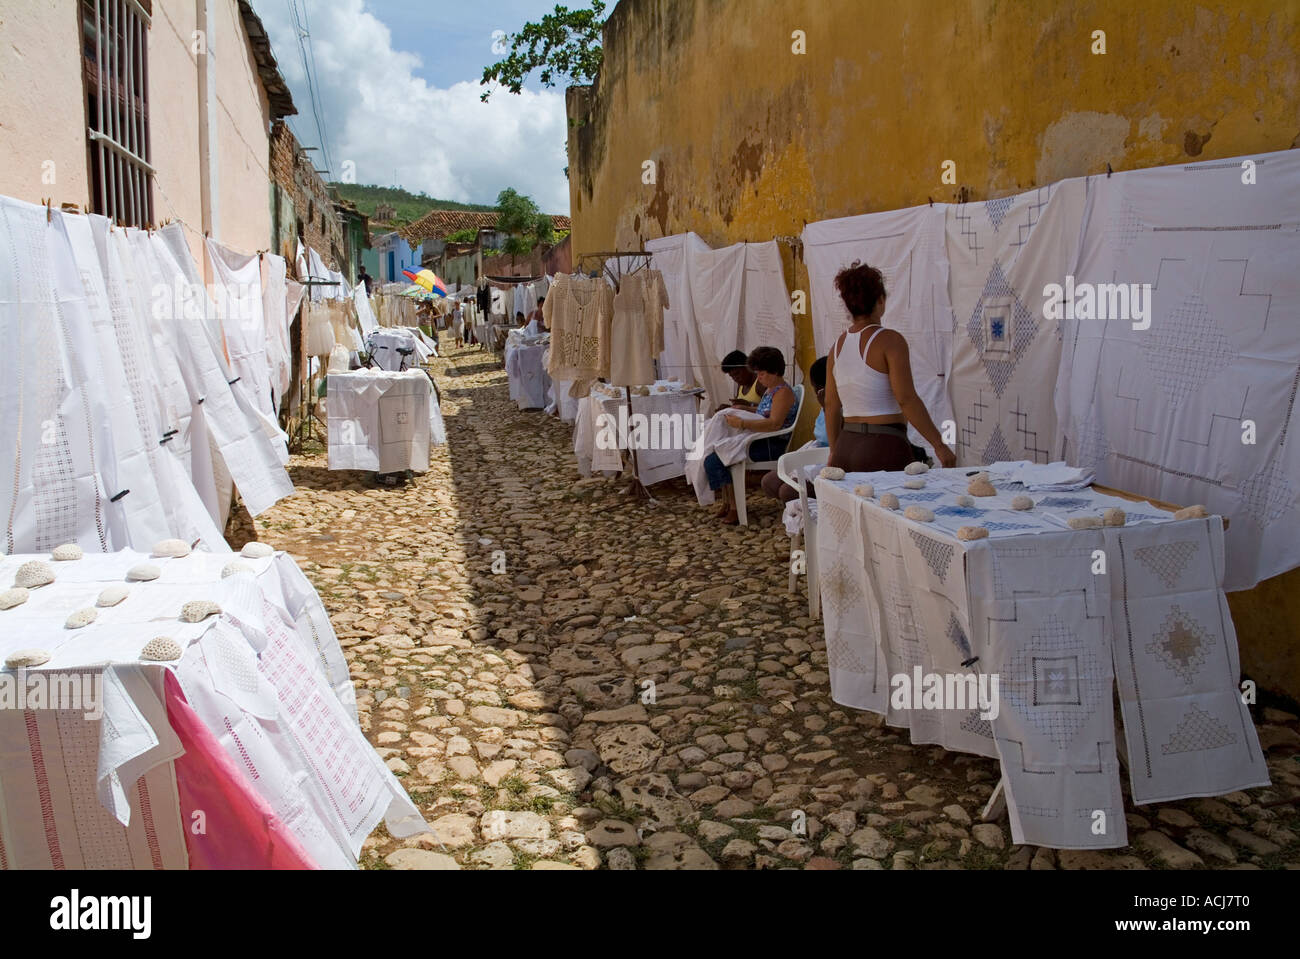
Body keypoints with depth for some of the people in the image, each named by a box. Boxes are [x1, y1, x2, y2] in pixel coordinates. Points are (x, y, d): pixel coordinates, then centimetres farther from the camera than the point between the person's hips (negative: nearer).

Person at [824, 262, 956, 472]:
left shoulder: (837, 346, 10)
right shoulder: (890, 340, -8)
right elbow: (907, 399, -15)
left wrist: (835, 453, 23)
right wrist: (939, 445, -12)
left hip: (846, 447, 6)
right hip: (884, 449, -6)